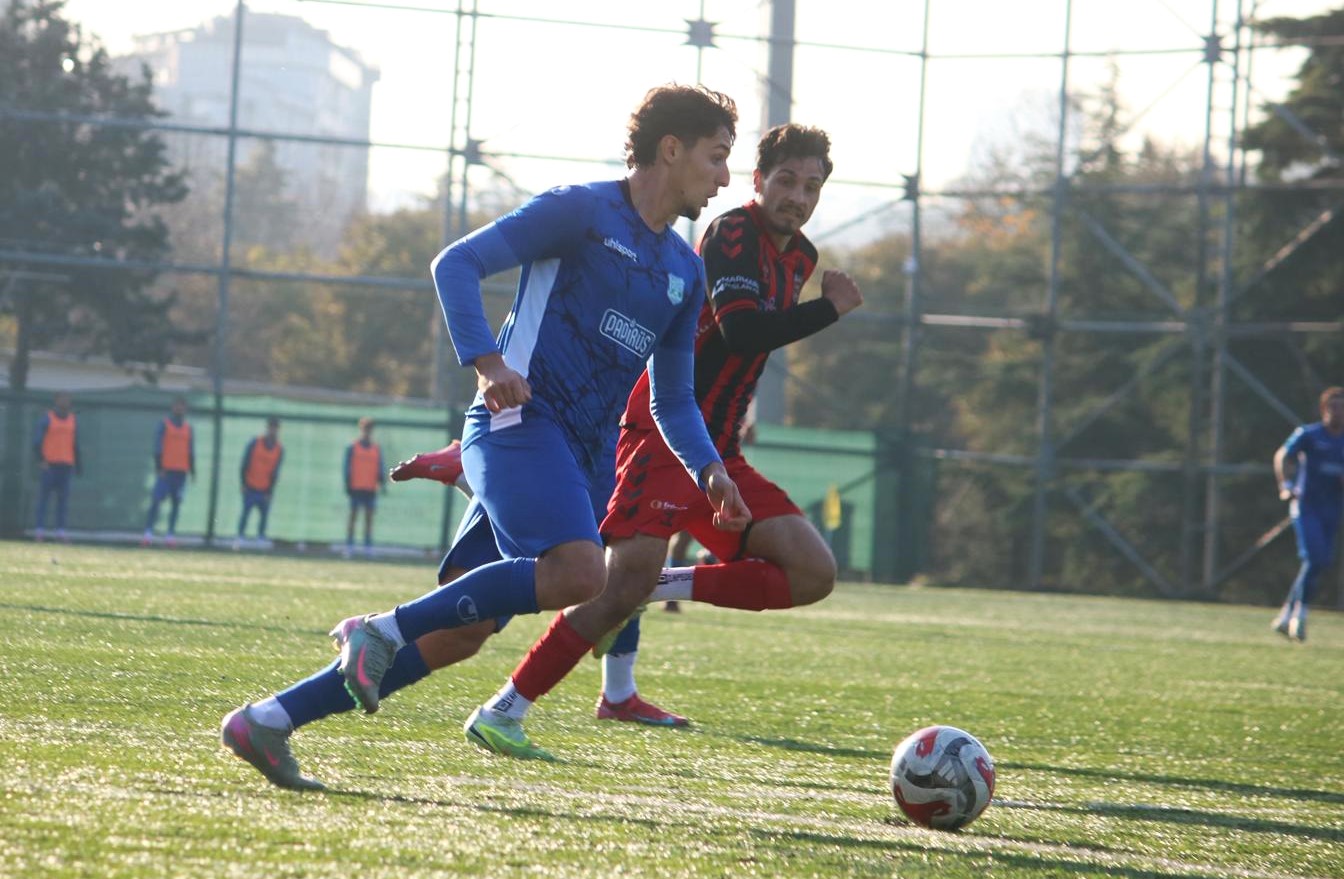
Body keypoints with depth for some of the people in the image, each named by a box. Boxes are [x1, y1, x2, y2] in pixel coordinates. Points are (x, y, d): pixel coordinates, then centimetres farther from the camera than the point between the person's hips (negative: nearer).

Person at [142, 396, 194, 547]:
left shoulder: (188, 428, 13)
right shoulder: (164, 425, 1)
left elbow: (191, 450, 15)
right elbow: (158, 447, -3)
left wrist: (192, 470, 9)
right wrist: (159, 468, -12)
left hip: (181, 472, 4)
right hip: (166, 470, -4)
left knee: (176, 503, 3)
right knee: (156, 500, -11)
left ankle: (171, 534, 6)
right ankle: (149, 533, -14)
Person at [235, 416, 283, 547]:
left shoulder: (279, 450, 2)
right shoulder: (255, 443, -2)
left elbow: (275, 472, 3)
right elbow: (245, 464, 0)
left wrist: (270, 491, -2)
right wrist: (243, 484, -5)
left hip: (265, 490, 2)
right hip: (250, 487, -2)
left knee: (264, 514, -2)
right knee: (246, 511, -6)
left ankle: (261, 537, 5)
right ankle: (240, 536, -3)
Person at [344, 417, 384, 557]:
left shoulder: (377, 449, 12)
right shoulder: (352, 448, 4)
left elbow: (380, 469, 13)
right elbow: (346, 468, 2)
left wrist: (382, 483, -1)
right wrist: (347, 484, -6)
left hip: (371, 489, 3)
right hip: (356, 488, -3)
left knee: (369, 517, 0)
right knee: (353, 515, -2)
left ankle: (368, 548, 1)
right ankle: (349, 546, 0)